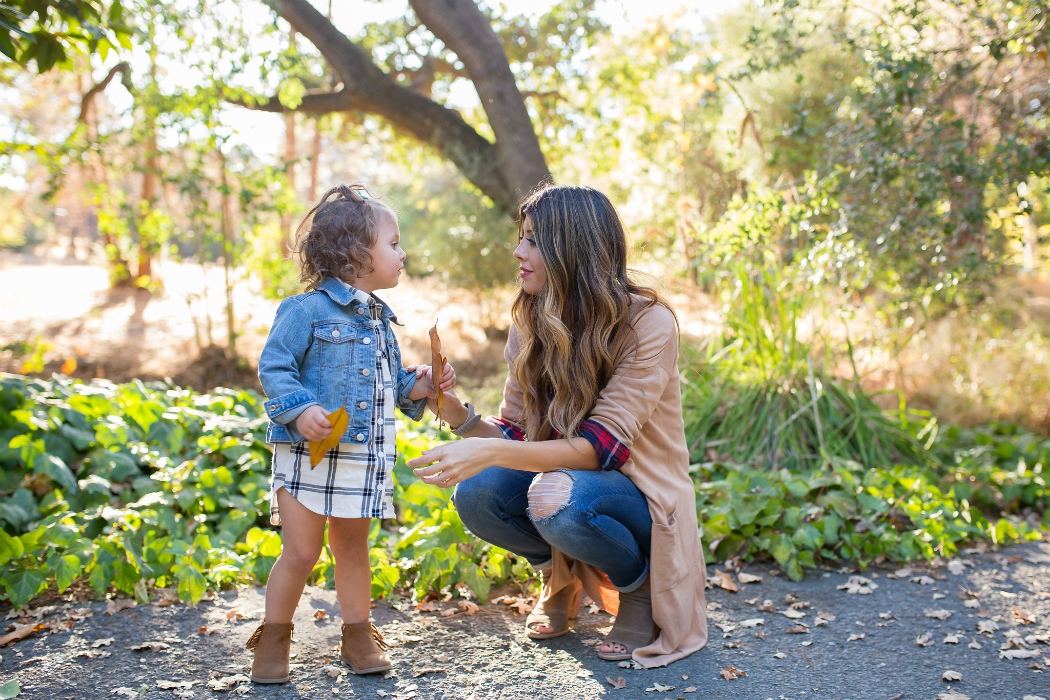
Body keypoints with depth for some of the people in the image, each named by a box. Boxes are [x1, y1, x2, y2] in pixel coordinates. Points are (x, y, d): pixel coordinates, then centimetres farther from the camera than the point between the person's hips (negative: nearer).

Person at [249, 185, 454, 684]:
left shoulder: (380, 321, 14)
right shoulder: (306, 310, -10)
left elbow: (391, 380, 24)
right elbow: (274, 368, -12)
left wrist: (417, 386, 6)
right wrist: (299, 408, -26)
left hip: (365, 459, 6)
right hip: (310, 455, -6)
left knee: (353, 548, 15)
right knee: (302, 552, 0)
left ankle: (358, 636, 27)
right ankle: (273, 638, 17)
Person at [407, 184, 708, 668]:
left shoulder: (647, 324, -19)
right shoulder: (532, 324, -1)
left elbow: (602, 445, -27)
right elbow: (514, 433, 0)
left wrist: (491, 452, -37)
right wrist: (455, 410, -20)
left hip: (642, 497, -5)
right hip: (566, 477, 5)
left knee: (558, 497, -36)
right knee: (476, 493, -24)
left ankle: (642, 588, -3)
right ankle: (560, 574, 8)